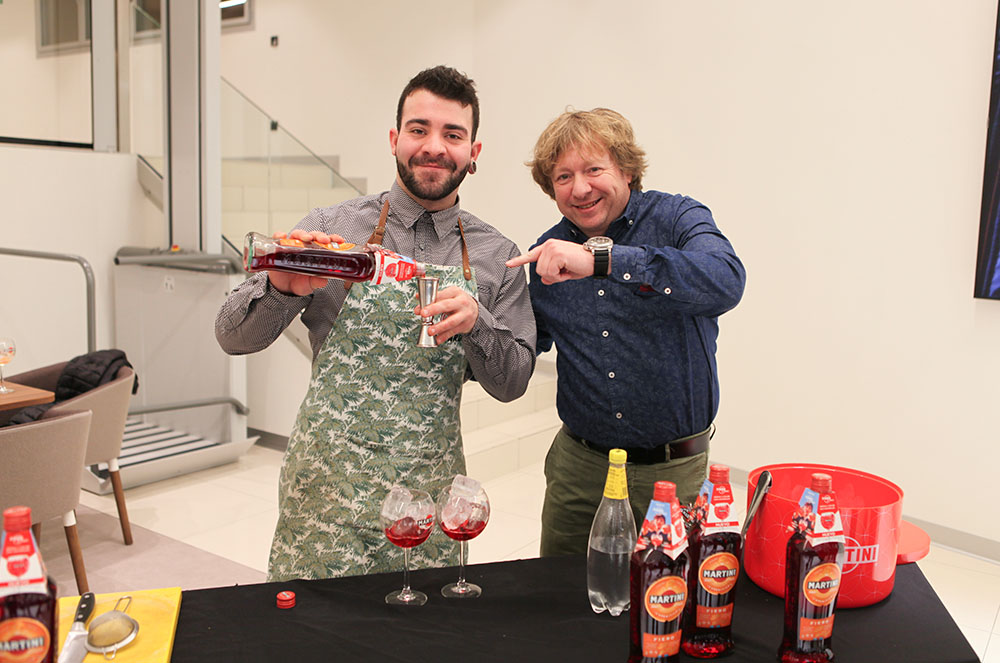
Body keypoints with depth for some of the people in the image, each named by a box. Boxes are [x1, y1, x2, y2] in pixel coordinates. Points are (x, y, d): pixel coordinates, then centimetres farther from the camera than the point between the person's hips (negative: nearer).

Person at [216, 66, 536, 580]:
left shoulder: (496, 256, 4)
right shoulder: (334, 228, -2)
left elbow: (512, 382, 4)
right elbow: (234, 337, -2)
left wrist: (475, 322, -15)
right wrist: (282, 289, -23)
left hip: (430, 497, 2)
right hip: (326, 488, -1)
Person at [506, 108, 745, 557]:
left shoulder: (676, 218, -10)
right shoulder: (548, 253, 2)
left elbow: (725, 281, -32)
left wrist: (601, 259, -40)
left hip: (673, 469, -3)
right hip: (578, 465, 4)